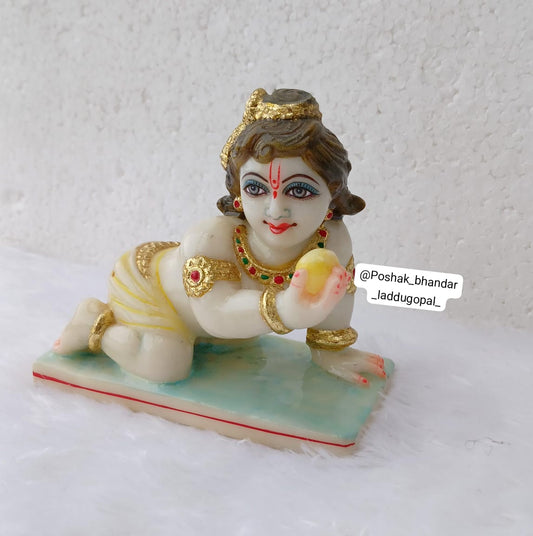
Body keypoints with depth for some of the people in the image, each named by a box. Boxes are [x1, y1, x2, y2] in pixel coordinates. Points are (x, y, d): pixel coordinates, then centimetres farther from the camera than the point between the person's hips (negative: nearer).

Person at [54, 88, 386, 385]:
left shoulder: (333, 241, -28)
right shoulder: (210, 240, -42)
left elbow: (338, 293, -12)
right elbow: (216, 312, -50)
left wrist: (329, 350, -1)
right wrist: (282, 310, -65)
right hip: (146, 286, -6)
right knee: (165, 364, -24)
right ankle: (96, 323, 1)